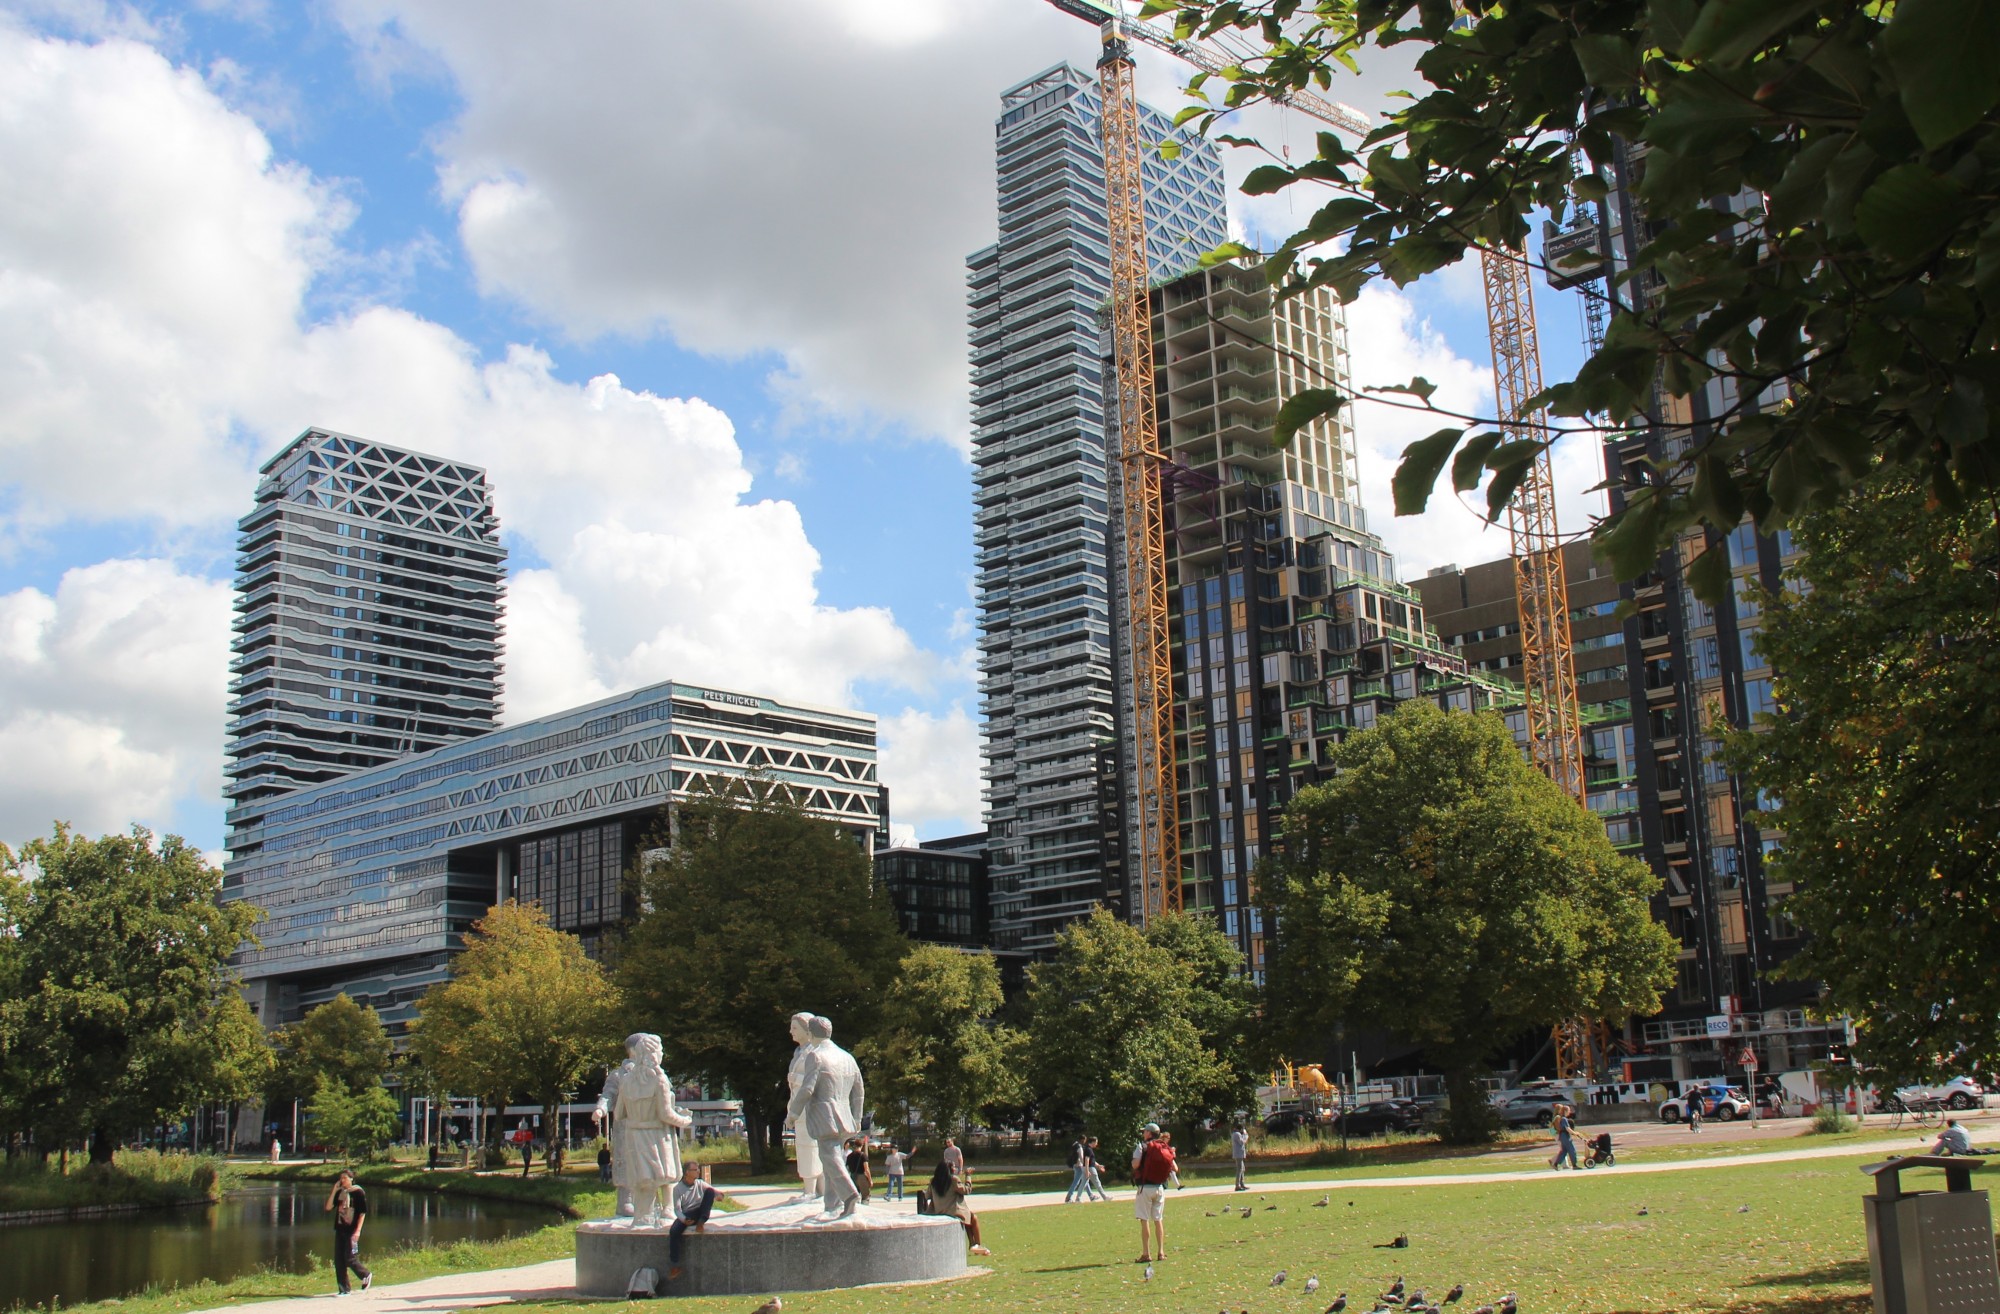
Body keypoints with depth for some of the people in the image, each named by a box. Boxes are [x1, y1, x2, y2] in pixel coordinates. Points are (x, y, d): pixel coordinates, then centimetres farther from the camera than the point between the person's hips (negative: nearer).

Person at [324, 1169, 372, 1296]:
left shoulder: (358, 1192, -6)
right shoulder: (339, 1192, 11)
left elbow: (363, 1213, -7)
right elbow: (328, 1207, 2)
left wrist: (358, 1230, -14)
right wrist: (334, 1191, -4)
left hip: (352, 1231, -6)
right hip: (340, 1230, 6)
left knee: (350, 1259, -9)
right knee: (338, 1260, 4)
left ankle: (366, 1275, 17)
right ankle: (344, 1289, 11)